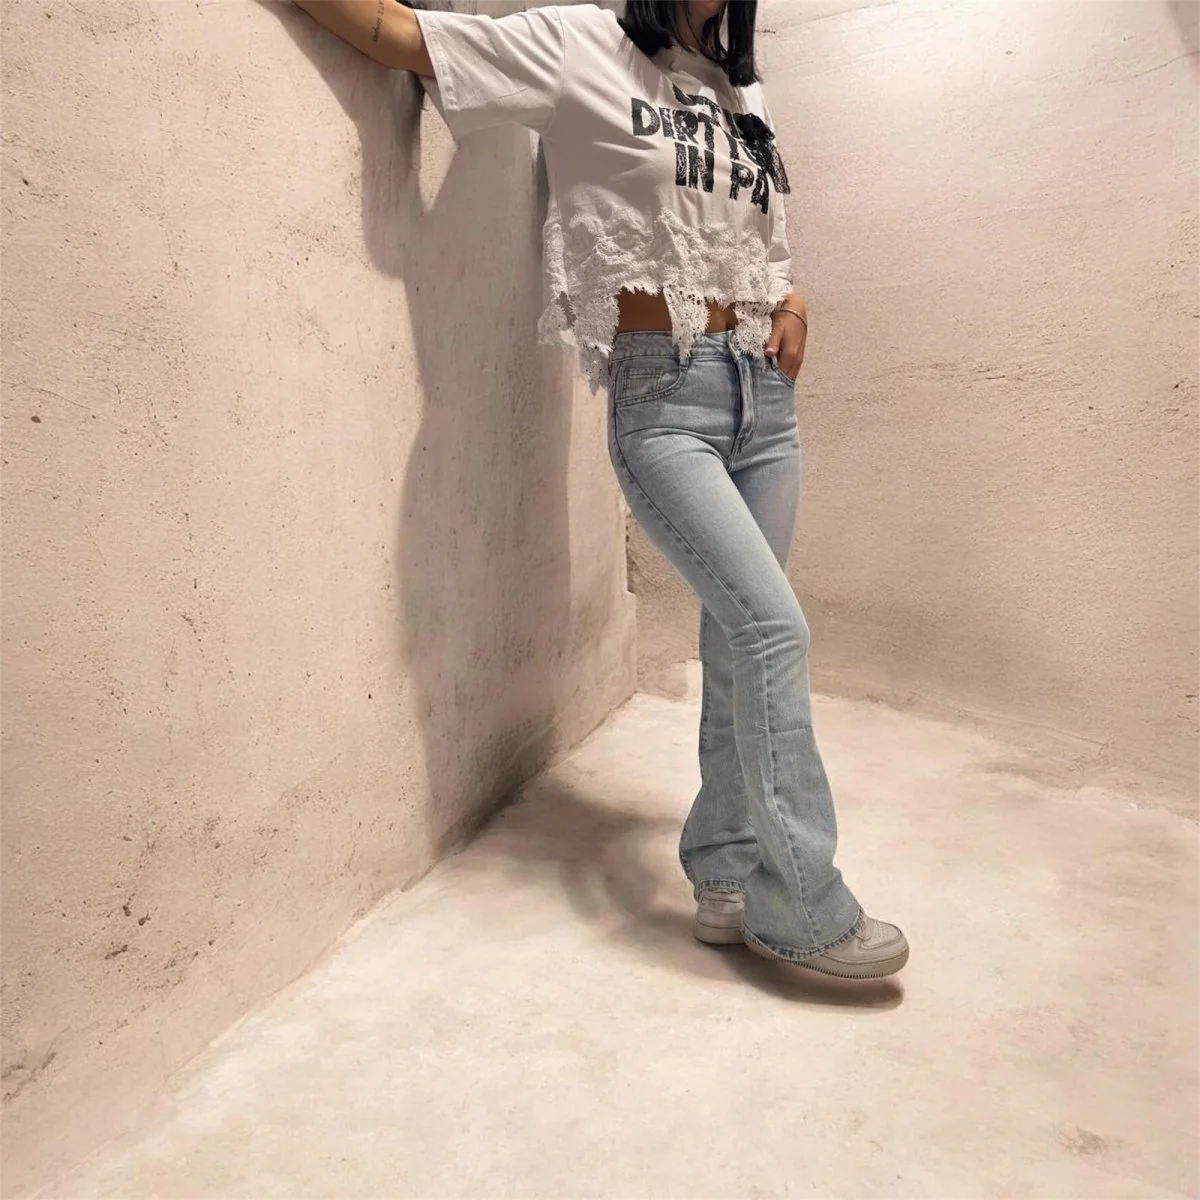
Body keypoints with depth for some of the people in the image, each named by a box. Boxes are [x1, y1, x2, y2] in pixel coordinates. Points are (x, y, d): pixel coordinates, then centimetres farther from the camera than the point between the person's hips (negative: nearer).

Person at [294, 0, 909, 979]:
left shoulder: (743, 89, 20)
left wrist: (793, 300, 10)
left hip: (765, 392, 7)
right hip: (662, 399, -6)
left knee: (741, 640, 5)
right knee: (774, 628, -17)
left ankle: (725, 877, 18)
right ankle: (805, 909, -2)